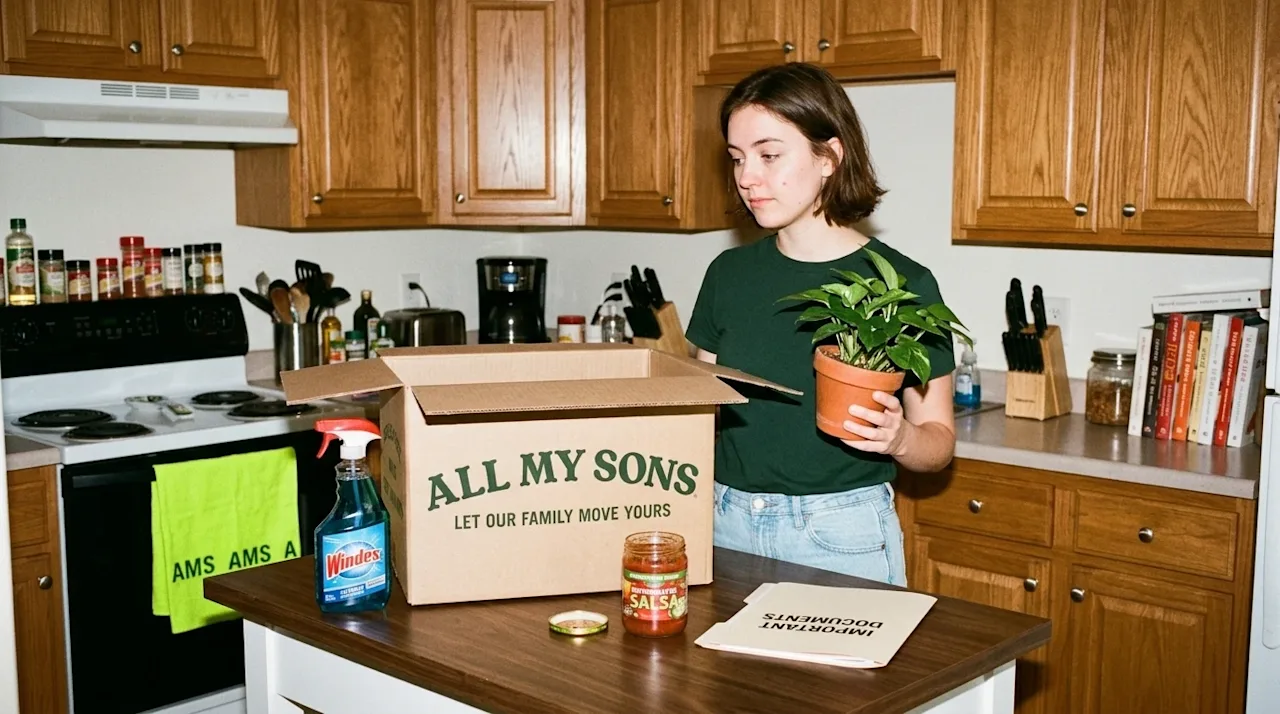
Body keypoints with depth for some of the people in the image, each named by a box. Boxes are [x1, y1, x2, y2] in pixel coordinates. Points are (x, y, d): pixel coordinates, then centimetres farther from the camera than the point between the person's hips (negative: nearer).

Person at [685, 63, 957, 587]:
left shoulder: (902, 284, -8)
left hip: (840, 538, -3)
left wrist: (899, 437, -23)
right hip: (727, 524, 4)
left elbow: (939, 439, -2)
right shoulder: (729, 274, 4)